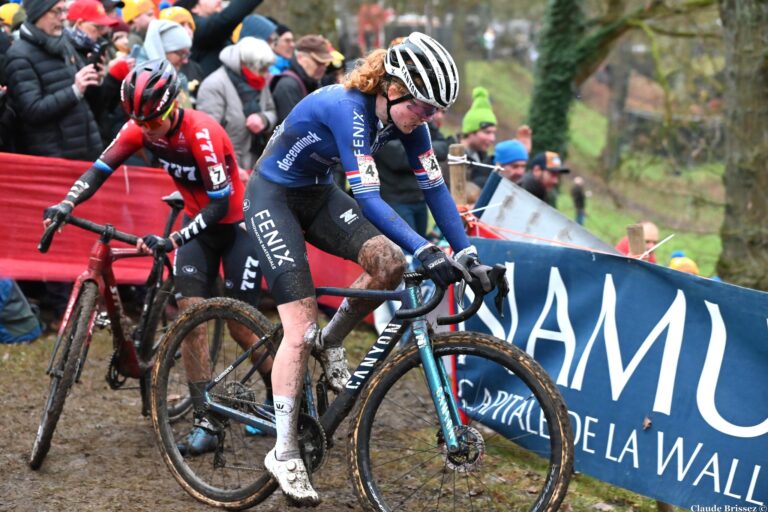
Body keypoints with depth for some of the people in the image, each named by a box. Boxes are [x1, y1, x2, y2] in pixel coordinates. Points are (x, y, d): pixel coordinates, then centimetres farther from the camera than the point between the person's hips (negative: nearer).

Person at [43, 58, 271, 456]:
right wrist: (67, 203, -32)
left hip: (238, 222, -5)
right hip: (198, 221, 5)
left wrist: (172, 240, -38)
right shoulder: (140, 128, -11)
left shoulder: (202, 132, -30)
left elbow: (221, 202, -30)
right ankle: (204, 423, -7)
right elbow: (101, 168, -14)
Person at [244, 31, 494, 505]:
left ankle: (331, 344, 9)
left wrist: (467, 254, -14)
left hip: (318, 193, 7)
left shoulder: (405, 116, -10)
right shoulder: (348, 108, -32)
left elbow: (434, 186, -7)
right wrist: (426, 252, -44)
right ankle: (284, 451, -6)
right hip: (272, 196, -7)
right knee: (300, 324, -14)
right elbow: (368, 198, -37)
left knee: (389, 262, -17)